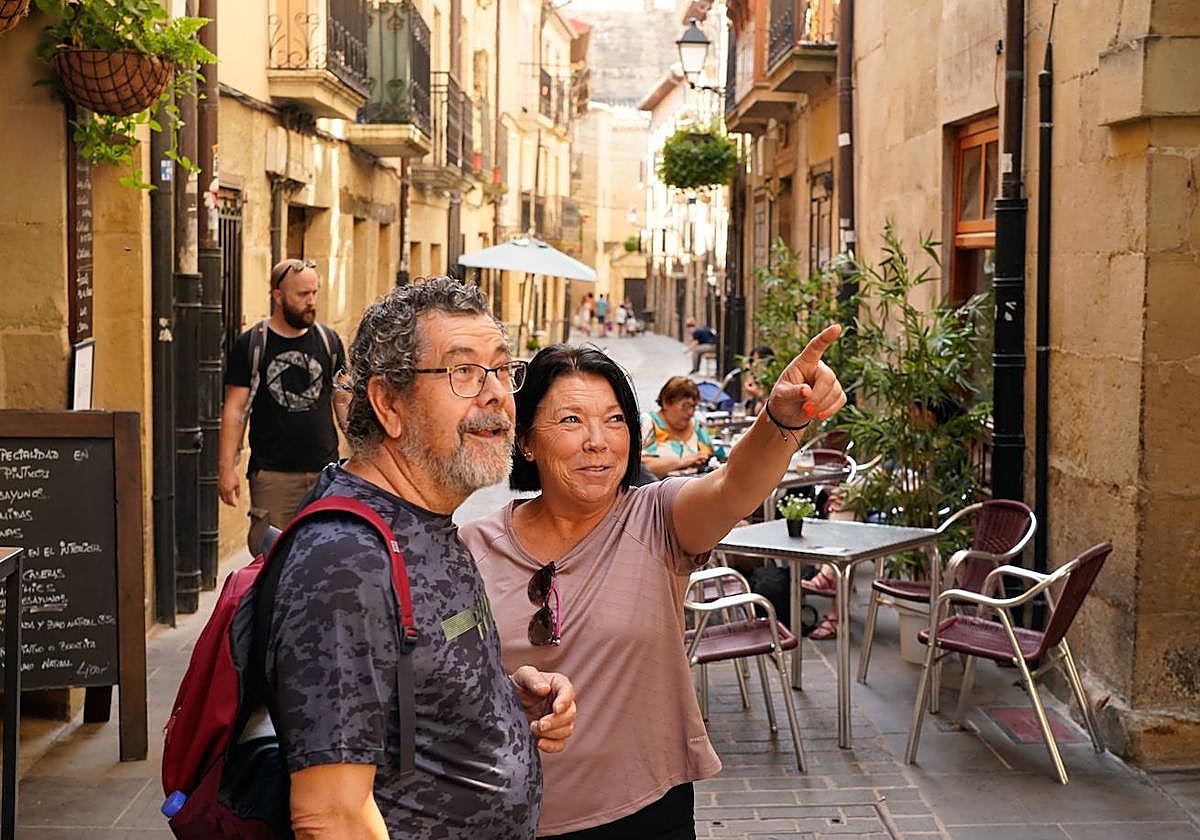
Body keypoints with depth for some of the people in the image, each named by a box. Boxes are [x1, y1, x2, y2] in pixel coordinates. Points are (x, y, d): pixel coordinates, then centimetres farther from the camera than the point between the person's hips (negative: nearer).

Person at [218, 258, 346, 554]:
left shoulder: (328, 341, 9)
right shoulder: (251, 344, 1)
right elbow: (235, 409, 0)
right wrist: (226, 467, -7)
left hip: (325, 470, 3)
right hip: (272, 473, -2)